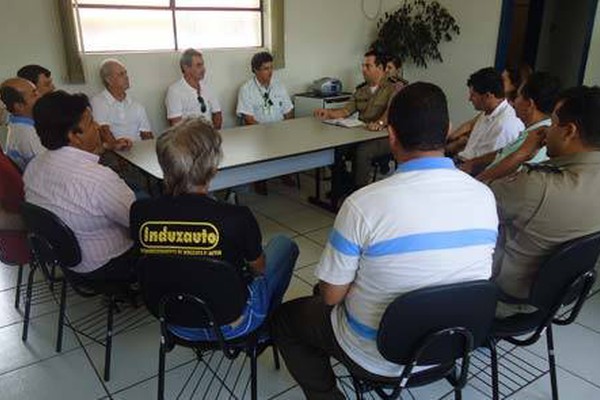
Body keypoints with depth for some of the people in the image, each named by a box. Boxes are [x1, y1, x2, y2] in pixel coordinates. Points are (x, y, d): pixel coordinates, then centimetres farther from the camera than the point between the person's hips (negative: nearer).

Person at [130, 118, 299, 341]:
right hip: (231, 326, -4)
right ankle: (264, 330, 35)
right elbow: (259, 269, -10)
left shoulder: (139, 213, -20)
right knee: (285, 245, 18)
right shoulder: (236, 218, -32)